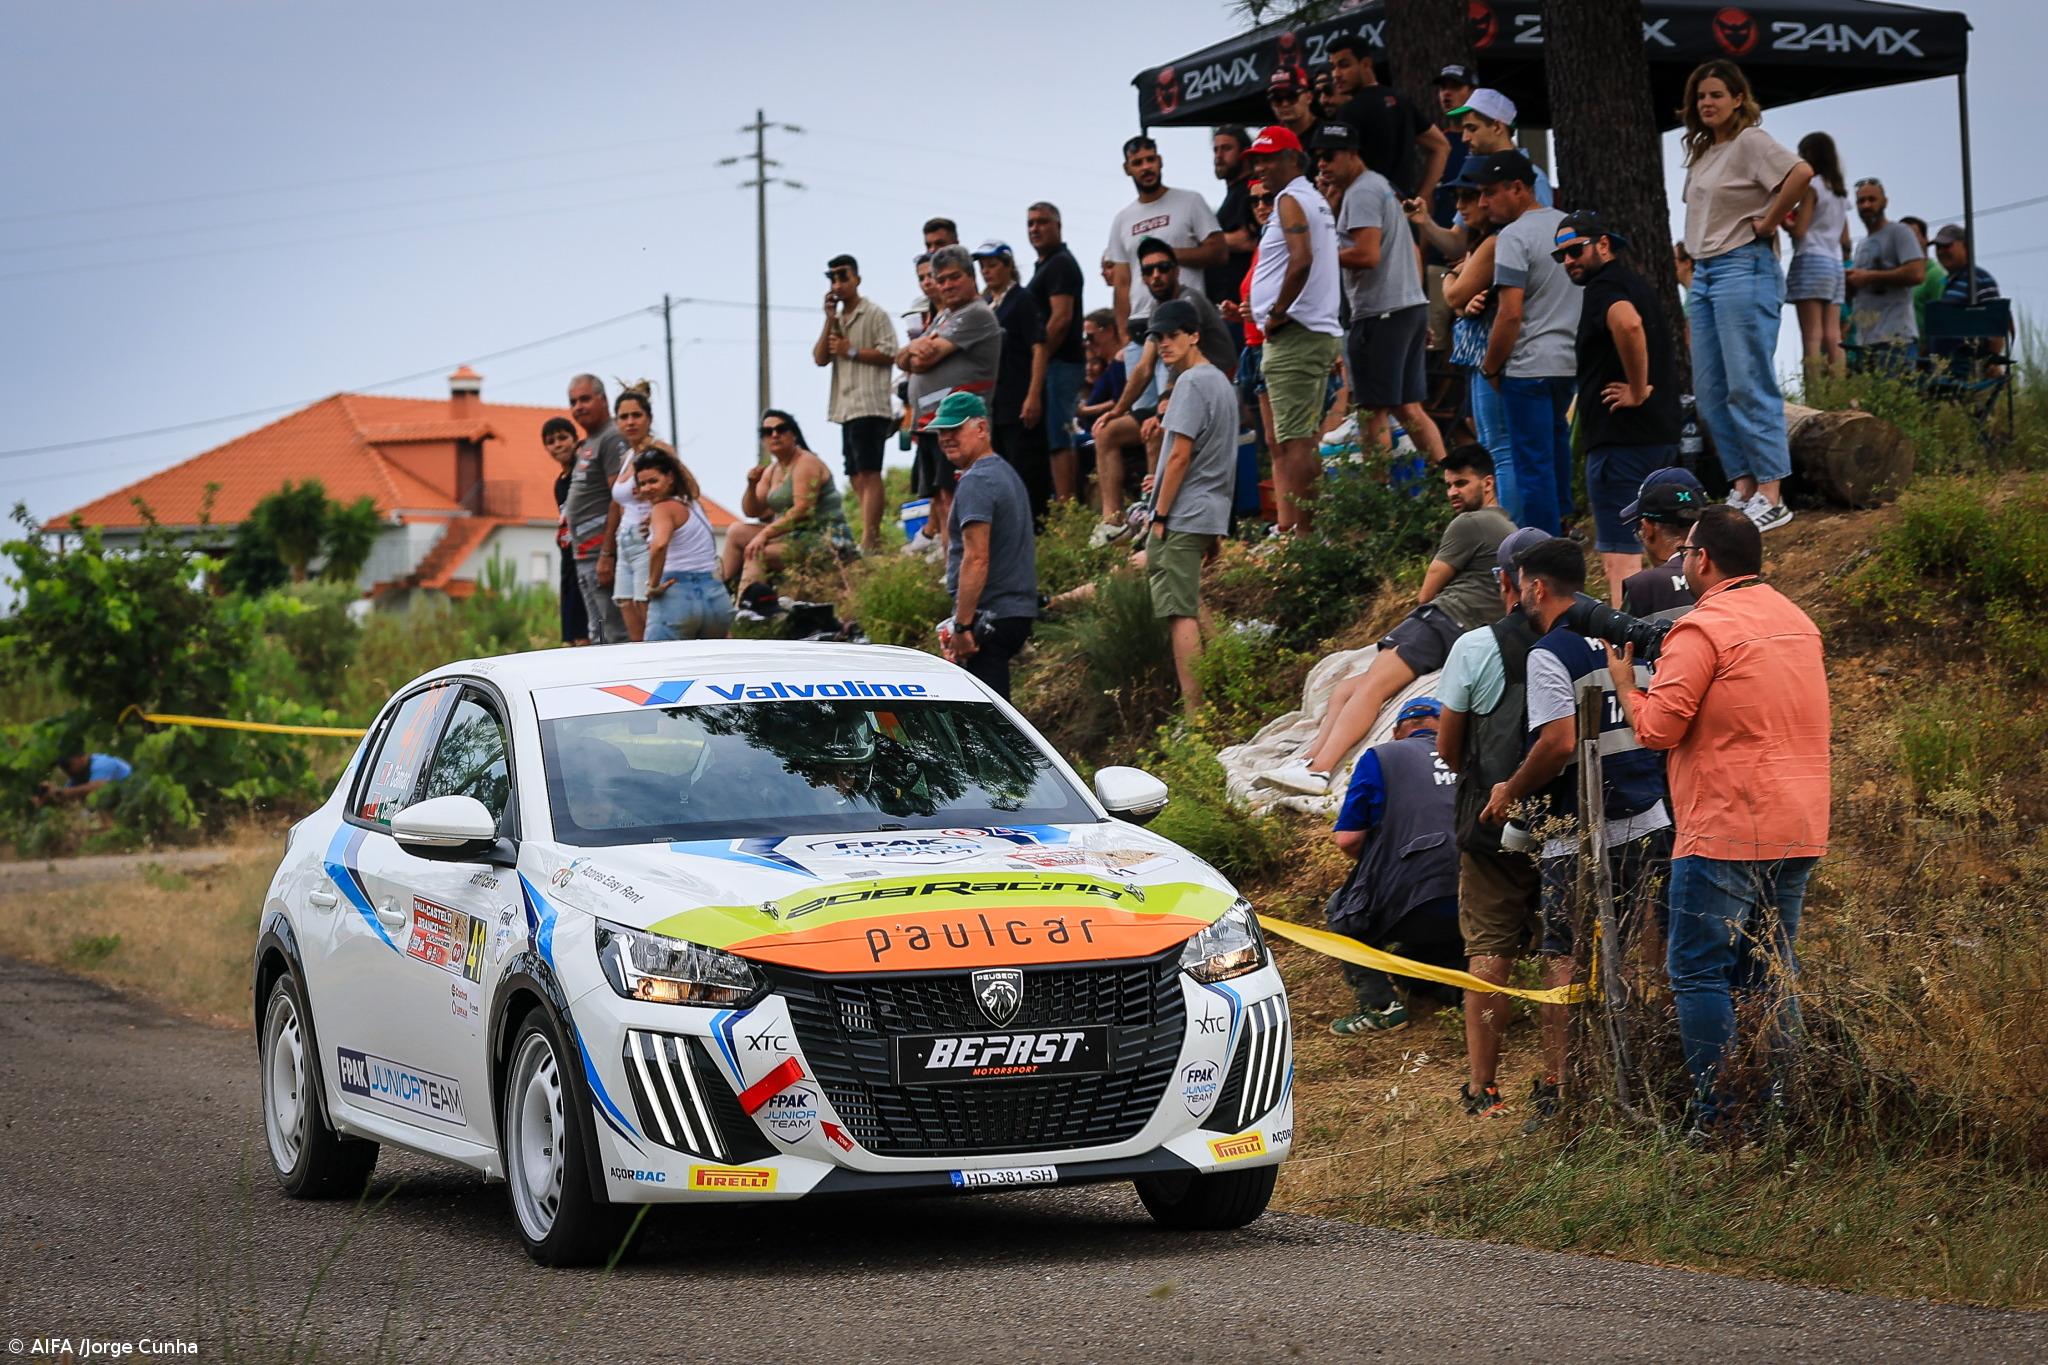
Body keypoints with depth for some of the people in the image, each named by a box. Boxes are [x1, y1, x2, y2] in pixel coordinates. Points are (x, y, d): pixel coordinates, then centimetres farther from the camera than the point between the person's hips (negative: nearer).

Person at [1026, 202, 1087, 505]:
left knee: (1058, 442, -14)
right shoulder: (1045, 265, 22)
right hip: (1057, 364, 11)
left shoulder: (1060, 265, -10)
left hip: (1058, 363, -11)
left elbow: (1061, 319, -19)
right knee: (1060, 440, 10)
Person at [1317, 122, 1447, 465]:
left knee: (1372, 411, -6)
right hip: (1412, 306, 10)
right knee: (1409, 408, 11)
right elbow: (1413, 252, 24)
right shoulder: (1383, 185, 21)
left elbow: (1367, 255, -21)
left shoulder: (1361, 193, -11)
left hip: (1380, 313, -10)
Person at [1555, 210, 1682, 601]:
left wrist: (1637, 390, -25)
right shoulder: (1635, 283, 20)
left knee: (1619, 555, -13)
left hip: (1621, 438, -10)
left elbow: (1628, 323, -35)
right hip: (1661, 434, 10)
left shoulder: (1604, 287, -12)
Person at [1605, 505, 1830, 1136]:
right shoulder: (1798, 623, 14)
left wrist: (1623, 681, 3)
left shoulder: (1702, 629, -12)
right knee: (1772, 975, 13)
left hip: (1725, 832, -8)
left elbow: (1658, 728, -13)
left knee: (1698, 972, -2)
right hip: (1800, 830, 8)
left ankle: (1714, 1115, -6)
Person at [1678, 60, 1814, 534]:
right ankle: (1742, 486, 13)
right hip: (1703, 273, 10)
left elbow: (1801, 172, -25)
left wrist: (1767, 223, -17)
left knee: (1749, 385, -10)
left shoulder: (1750, 142, -9)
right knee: (1709, 390, 8)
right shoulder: (1701, 152, 17)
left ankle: (1771, 497, -9)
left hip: (1743, 269, -9)